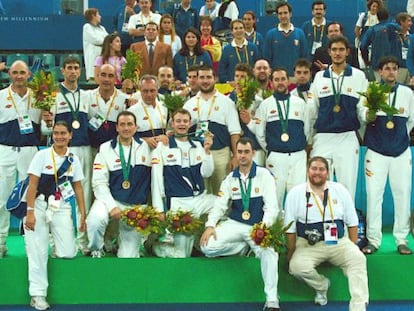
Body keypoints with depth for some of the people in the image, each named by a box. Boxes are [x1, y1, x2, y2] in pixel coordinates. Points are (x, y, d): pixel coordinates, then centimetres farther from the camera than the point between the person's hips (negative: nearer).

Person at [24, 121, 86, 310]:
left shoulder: (73, 159, 8)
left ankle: (56, 240, 25)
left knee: (68, 254, -10)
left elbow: (78, 188, 11)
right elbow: (32, 185, -5)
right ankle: (38, 294, 0)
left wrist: (83, 215, 5)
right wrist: (29, 212, -13)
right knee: (38, 251, -10)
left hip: (62, 207, 2)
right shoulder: (42, 155, -1)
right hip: (40, 205, -2)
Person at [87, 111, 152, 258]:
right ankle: (96, 251, -6)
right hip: (110, 199, -1)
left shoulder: (145, 147, 4)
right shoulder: (105, 148, -1)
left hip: (137, 206, 1)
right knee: (95, 219, -35)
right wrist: (112, 207, -16)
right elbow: (99, 183, -6)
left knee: (129, 256, -4)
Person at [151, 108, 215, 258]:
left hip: (200, 198, 5)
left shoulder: (198, 145, 13)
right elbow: (156, 180, -3)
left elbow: (206, 173, 6)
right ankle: (158, 244, 18)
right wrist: (158, 210, -8)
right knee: (181, 254, -14)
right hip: (177, 203, -5)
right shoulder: (162, 147, 0)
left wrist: (207, 151, -8)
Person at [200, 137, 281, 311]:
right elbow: (220, 205, 6)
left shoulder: (264, 175, -1)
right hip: (235, 224, 3)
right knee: (207, 247, -22)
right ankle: (246, 247, -1)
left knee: (269, 252, -34)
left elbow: (272, 207, -10)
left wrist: (265, 226, -29)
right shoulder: (230, 178, 12)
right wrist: (210, 225, -13)